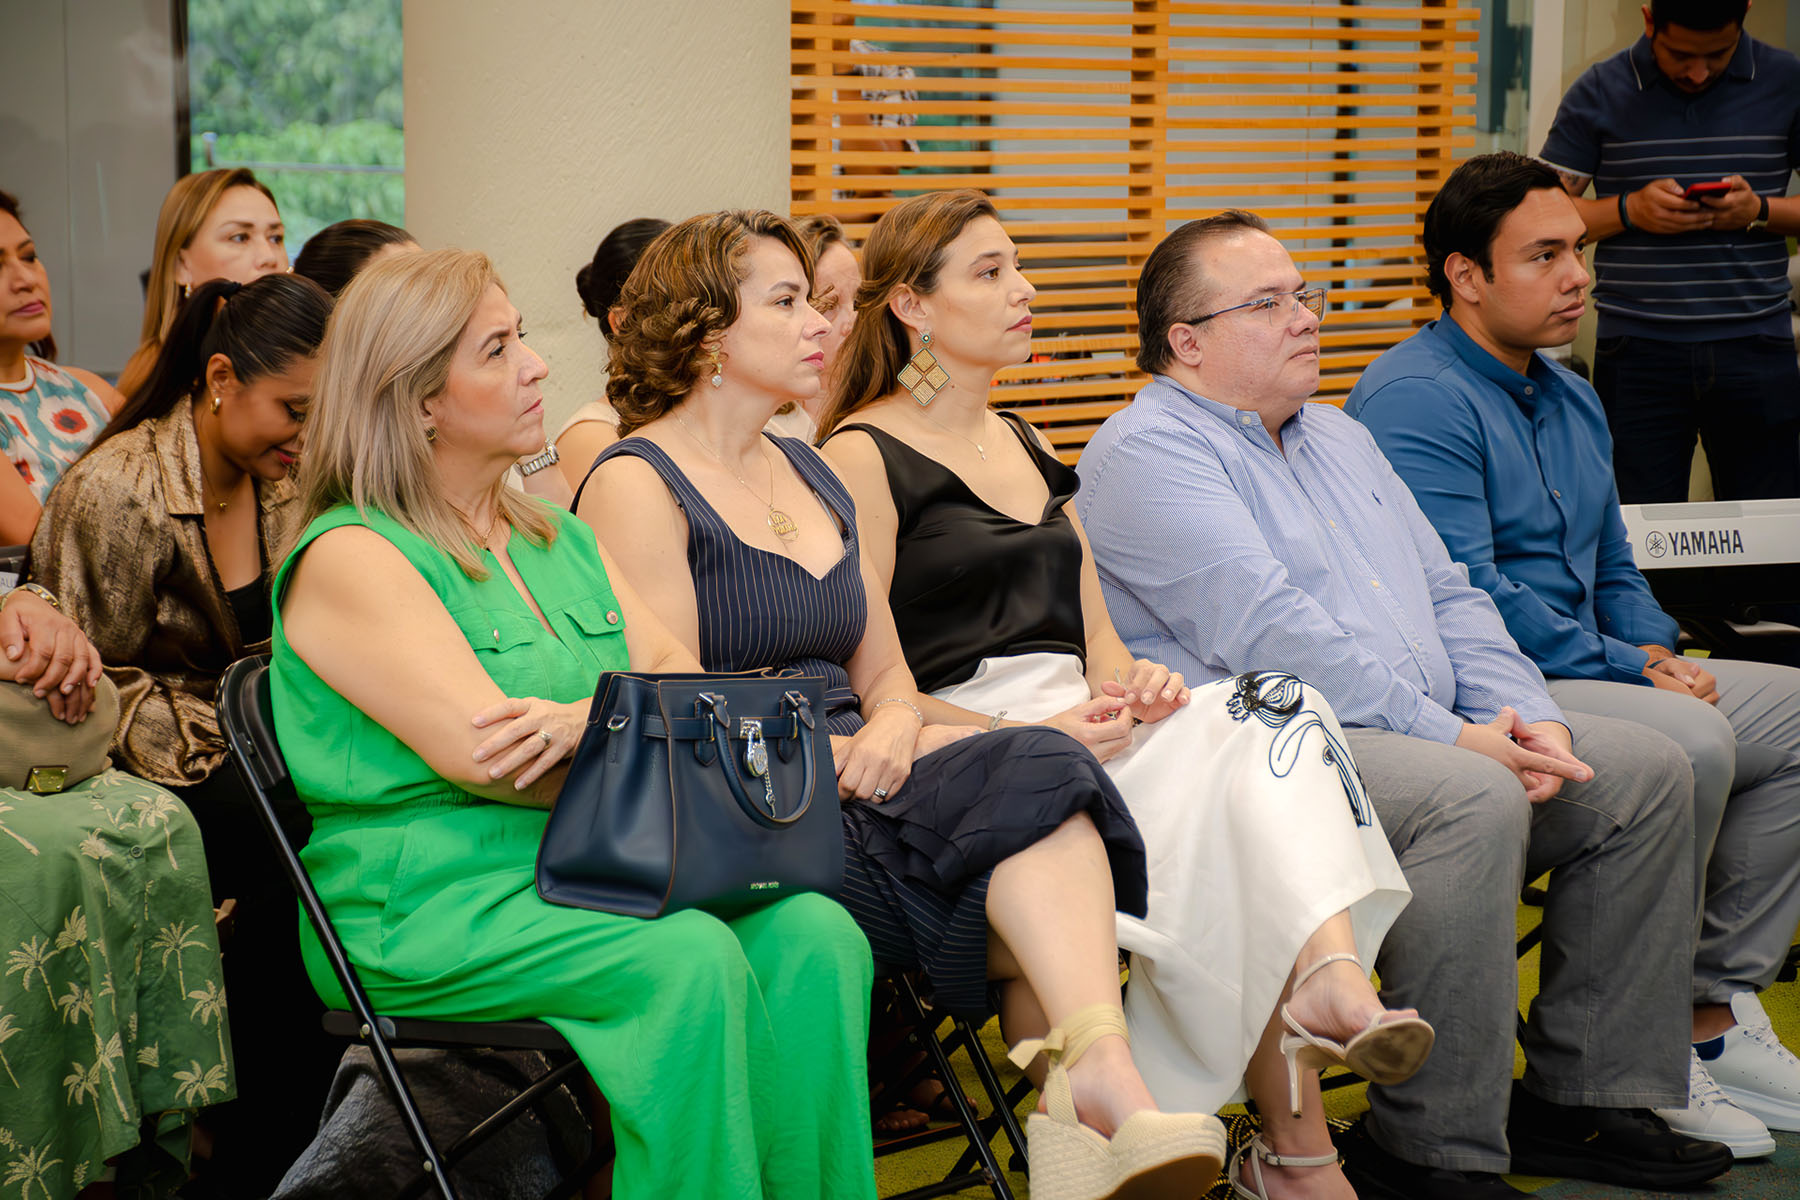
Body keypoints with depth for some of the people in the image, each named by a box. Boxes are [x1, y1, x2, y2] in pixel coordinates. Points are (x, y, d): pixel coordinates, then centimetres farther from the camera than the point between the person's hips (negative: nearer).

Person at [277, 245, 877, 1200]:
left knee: (813, 935, -21)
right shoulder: (350, 559, -5)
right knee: (692, 960, -32)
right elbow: (484, 757, -15)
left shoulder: (558, 538, 19)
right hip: (435, 904, -7)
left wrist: (593, 719, -16)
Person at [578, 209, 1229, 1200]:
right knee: (1035, 775, -30)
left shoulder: (812, 475, 24)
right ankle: (1102, 1082, -42)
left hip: (857, 794, 7)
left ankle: (1083, 1115, -43)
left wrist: (890, 730, -1)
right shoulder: (636, 484, 0)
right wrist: (831, 761, -16)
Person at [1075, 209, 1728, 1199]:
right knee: (1472, 802, -33)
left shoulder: (1338, 439, 23)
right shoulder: (1147, 452, -7)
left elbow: (1446, 594, 21)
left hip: (1429, 736, 9)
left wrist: (1525, 716, 1)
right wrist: (1452, 739, -20)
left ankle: (1579, 1095, 3)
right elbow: (1266, 631, -18)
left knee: (1647, 769, -1)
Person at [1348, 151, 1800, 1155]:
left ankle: (1713, 1010, 3)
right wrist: (1625, 673, -17)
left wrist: (1654, 649, 4)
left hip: (1591, 672, 10)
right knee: (1686, 744, -30)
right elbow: (1465, 598, -21)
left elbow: (1614, 569, 26)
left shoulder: (1571, 400, 19)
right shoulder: (1418, 401, -13)